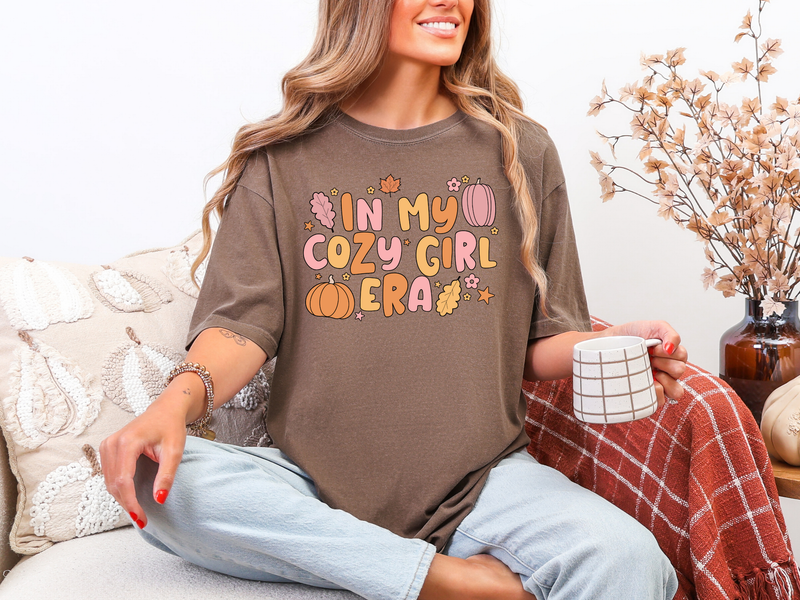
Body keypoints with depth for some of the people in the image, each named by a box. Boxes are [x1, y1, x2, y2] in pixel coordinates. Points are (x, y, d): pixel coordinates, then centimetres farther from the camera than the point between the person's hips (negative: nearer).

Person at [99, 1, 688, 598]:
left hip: (480, 480, -1)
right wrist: (179, 398, -25)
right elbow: (244, 322, -5)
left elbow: (539, 342, 10)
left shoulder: (521, 152, 8)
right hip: (315, 485, 2)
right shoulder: (284, 158, 5)